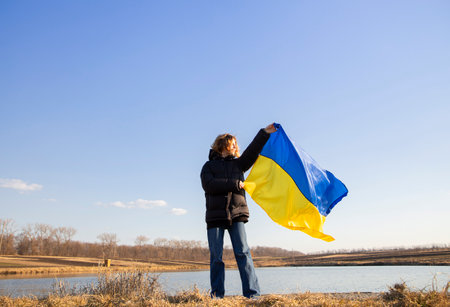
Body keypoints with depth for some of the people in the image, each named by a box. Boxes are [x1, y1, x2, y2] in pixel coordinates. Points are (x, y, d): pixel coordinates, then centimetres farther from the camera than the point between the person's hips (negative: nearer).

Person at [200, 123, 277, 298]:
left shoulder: (238, 163, 21)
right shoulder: (209, 166, 11)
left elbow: (252, 151, 6)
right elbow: (208, 185, -7)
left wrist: (265, 133, -5)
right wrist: (235, 184, -9)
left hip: (236, 213, 2)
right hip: (215, 215, -1)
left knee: (243, 252, -7)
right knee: (216, 256, 1)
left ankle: (252, 293, -8)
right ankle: (217, 294, 9)